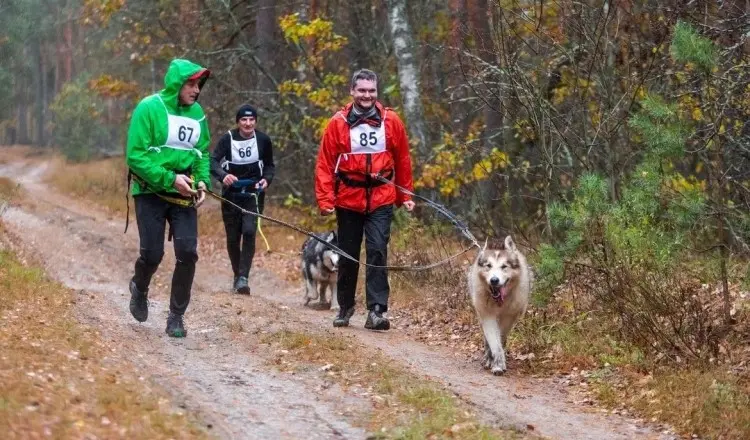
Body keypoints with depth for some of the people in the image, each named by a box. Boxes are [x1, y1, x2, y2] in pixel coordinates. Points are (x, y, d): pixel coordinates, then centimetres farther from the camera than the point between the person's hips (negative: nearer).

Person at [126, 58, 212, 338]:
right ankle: (139, 289, 32)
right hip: (151, 193, -4)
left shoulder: (196, 113, 4)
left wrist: (202, 181, -4)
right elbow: (136, 155, -16)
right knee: (152, 253, -3)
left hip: (183, 196, 4)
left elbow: (203, 153, 14)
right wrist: (170, 179, -22)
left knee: (188, 253, -6)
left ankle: (176, 316, 7)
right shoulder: (149, 108, -13)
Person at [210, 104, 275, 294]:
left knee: (249, 231, -19)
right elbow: (213, 161, -18)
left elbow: (269, 165, 10)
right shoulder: (228, 139, -9)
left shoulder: (263, 140, -5)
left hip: (253, 193, -1)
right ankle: (237, 275, 26)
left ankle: (243, 277, -21)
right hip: (231, 194, 1)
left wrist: (266, 179, -10)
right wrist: (223, 175, -38)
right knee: (233, 238, 6)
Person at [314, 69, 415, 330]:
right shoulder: (338, 123, -3)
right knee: (348, 256, 11)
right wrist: (325, 200, -10)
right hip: (348, 200, 0)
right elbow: (325, 164, -4)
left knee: (377, 252, -11)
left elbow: (403, 161, 9)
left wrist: (405, 195, 9)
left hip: (381, 200, 0)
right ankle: (345, 307, 27)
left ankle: (376, 311, -13)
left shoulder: (391, 122, 1)